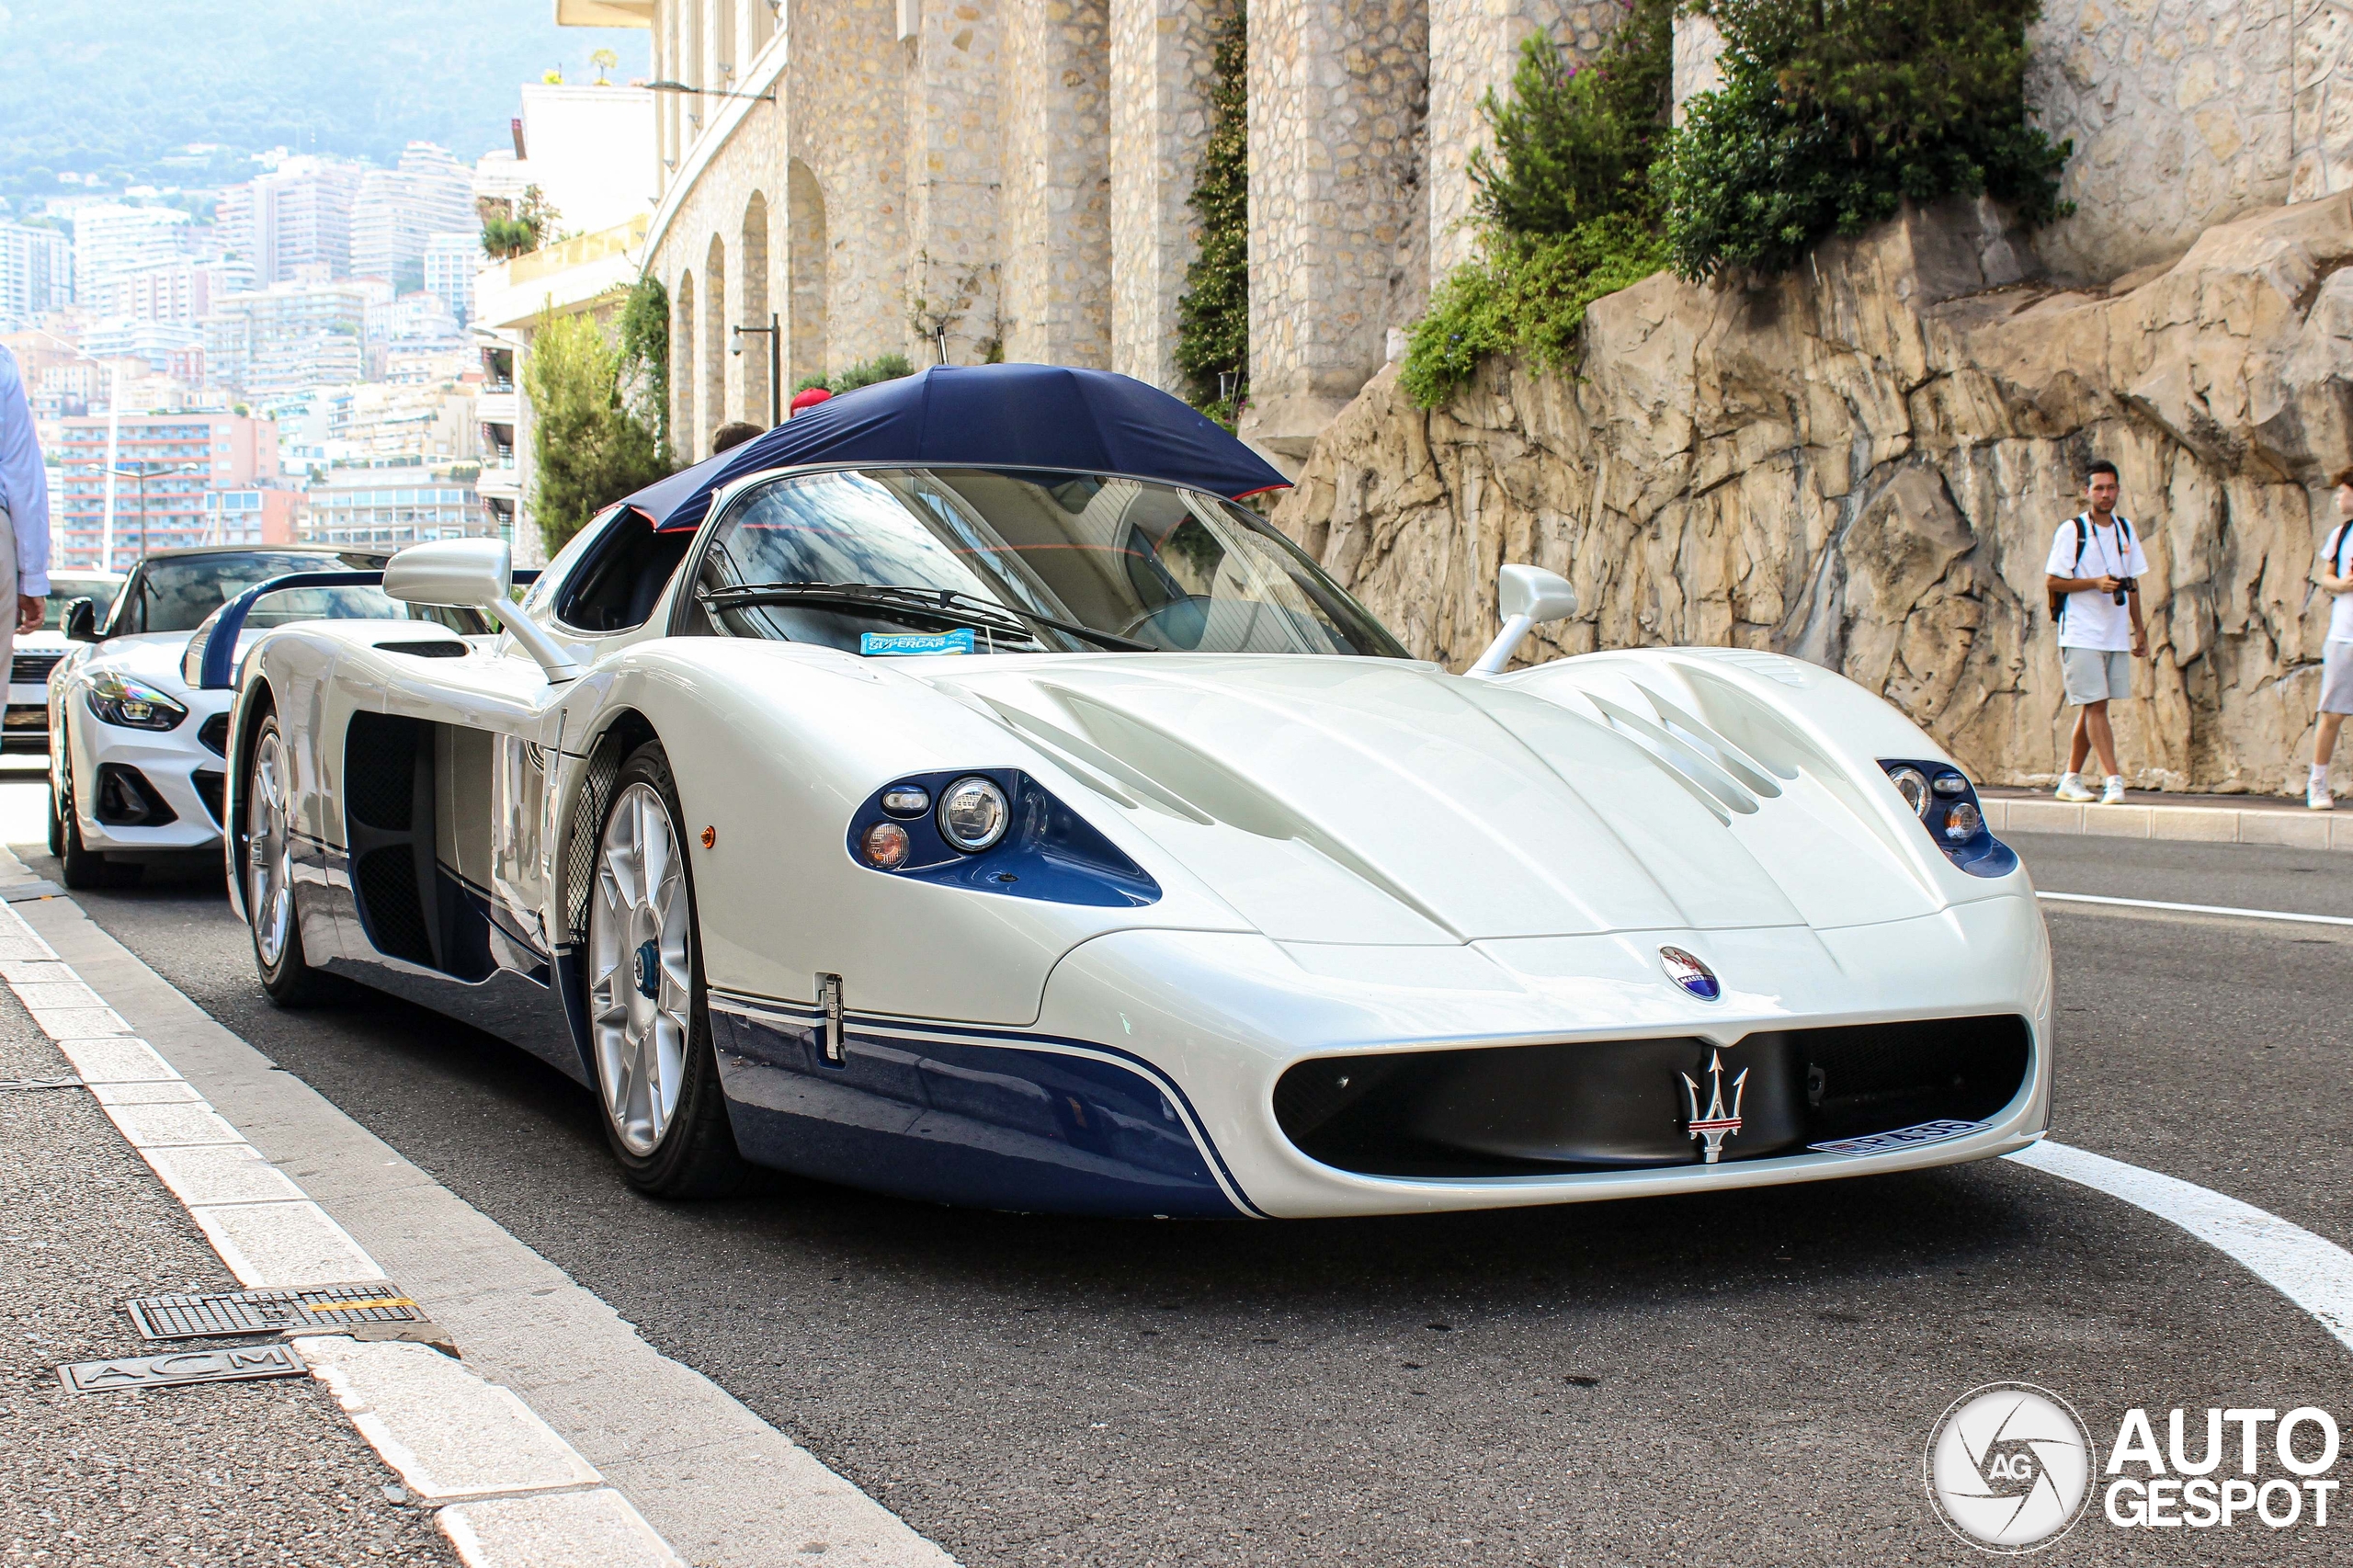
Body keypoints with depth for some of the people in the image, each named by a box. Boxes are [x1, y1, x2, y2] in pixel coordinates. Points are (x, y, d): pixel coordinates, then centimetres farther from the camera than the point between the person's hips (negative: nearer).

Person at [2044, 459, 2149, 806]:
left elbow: (2133, 583, 19)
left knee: (2092, 708, 9)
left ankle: (2071, 779, 17)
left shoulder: (2126, 529, 12)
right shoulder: (2071, 530, -5)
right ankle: (2115, 780, -13)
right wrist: (2095, 583, -18)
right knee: (2096, 706, -10)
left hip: (2116, 635, 6)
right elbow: (2052, 581, -7)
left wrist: (2139, 629, 16)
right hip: (2081, 634, -6)